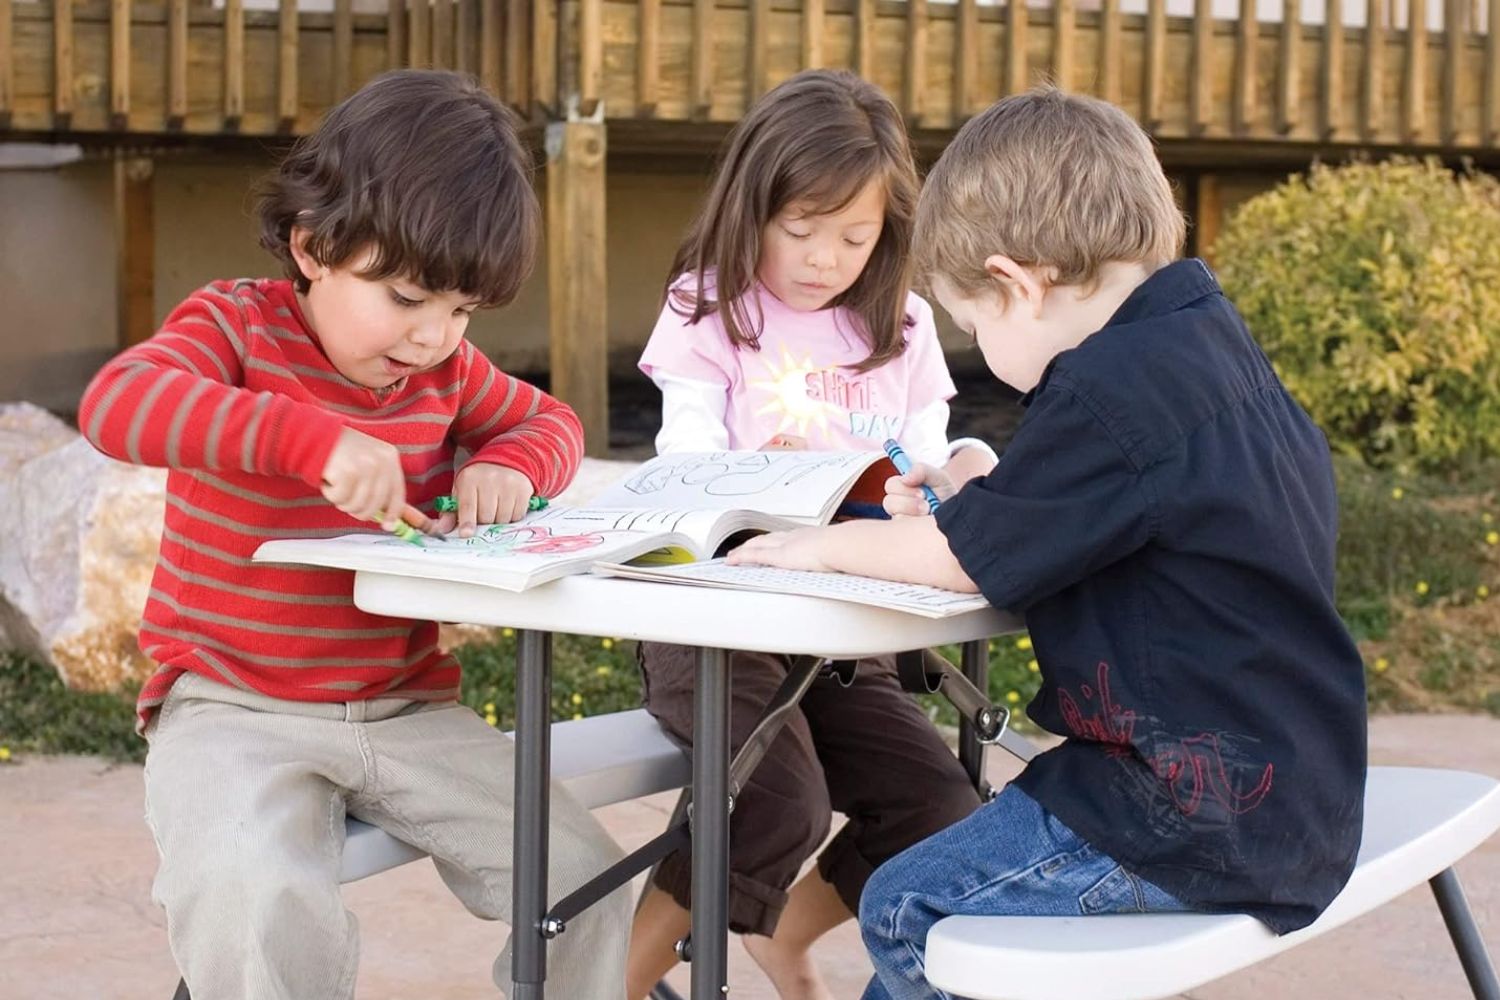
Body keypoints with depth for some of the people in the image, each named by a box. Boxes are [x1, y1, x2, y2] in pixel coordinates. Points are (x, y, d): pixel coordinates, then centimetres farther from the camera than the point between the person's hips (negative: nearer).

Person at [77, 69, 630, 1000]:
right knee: (260, 909, -34)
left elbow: (551, 421, 22)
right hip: (235, 709, -5)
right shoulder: (237, 323, -8)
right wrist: (312, 437, -40)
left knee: (586, 875, -6)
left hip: (408, 707, 5)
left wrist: (510, 464, -4)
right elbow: (115, 402, -28)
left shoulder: (446, 365, 8)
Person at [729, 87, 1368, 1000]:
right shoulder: (1210, 337, 8)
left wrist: (824, 546, 2)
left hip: (1206, 821, -10)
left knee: (907, 910, -5)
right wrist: (970, 501, 12)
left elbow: (963, 560, -13)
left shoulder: (1113, 389, -22)